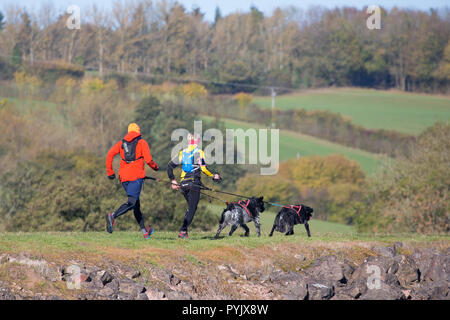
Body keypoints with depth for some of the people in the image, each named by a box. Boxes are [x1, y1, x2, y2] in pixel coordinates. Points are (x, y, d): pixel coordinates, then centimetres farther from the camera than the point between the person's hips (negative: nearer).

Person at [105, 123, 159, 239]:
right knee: (131, 202, -15)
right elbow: (148, 160, -5)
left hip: (124, 177, 6)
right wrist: (155, 166, 15)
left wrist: (110, 172, 4)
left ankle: (145, 231, 20)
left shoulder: (122, 143, 16)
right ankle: (113, 216, -40)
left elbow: (110, 154, 2)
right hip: (136, 176, -6)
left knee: (136, 204, 14)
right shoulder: (142, 142, 5)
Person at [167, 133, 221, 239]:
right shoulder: (199, 152, -4)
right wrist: (212, 176, -8)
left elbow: (170, 166, 12)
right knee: (192, 209, -1)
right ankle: (183, 231, -12)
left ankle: (184, 229, 8)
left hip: (183, 183, 5)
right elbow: (203, 168, -17)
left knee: (191, 207, 20)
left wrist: (173, 180, 19)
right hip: (194, 184, -5)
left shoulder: (182, 153, 12)